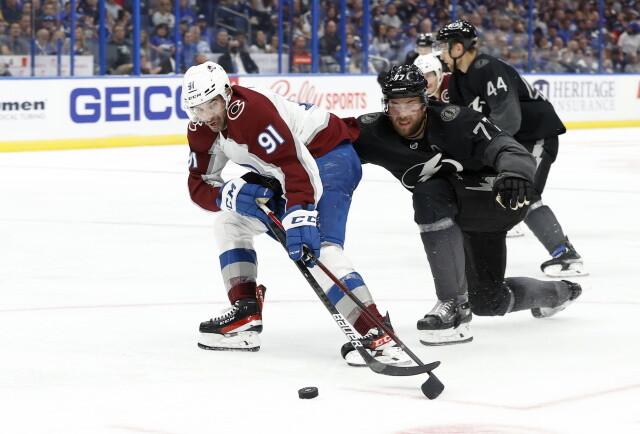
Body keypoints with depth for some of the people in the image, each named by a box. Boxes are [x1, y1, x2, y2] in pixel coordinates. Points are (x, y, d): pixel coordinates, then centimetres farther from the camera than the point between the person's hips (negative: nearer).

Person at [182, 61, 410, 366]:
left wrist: (300, 215, -48)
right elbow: (200, 184, 4)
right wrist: (228, 194, -18)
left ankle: (377, 337, -37)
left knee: (319, 250, -27)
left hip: (329, 157, -10)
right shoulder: (201, 130, 1)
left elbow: (296, 165, -36)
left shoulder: (252, 110, -28)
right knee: (230, 223, 13)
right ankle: (245, 318, 10)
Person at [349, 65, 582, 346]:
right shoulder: (375, 131, -13)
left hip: (498, 197, -7)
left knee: (429, 194, -34)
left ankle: (454, 305, -30)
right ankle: (558, 293, 48)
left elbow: (508, 151, -35)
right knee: (487, 301, 15)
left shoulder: (454, 121, -27)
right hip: (467, 219, 7)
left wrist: (515, 172, -56)